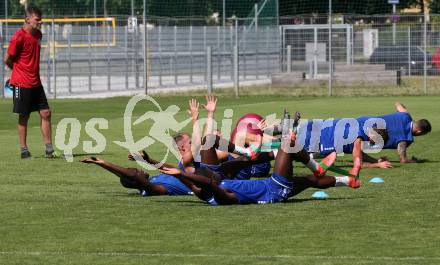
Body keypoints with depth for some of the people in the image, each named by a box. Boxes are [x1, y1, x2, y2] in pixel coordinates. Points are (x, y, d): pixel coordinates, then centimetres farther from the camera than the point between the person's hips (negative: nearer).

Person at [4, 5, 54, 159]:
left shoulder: (38, 34, 9)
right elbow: (7, 60, -8)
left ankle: (49, 149, 5)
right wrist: (20, 72, 8)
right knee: (23, 117, 1)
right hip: (22, 84, -7)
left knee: (46, 113, 2)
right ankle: (23, 150, 8)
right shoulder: (19, 37, -15)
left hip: (36, 83, 7)